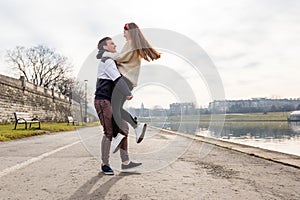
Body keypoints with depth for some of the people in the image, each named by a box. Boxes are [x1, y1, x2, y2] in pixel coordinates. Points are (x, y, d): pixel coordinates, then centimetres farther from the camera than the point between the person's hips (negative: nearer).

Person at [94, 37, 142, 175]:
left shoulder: (110, 61, 25)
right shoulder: (106, 61, -8)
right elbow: (118, 79, -17)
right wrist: (128, 93, -14)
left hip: (110, 102, 10)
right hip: (102, 101, -10)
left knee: (123, 128, 4)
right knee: (109, 132, -9)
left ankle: (125, 162, 8)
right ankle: (105, 164, 4)